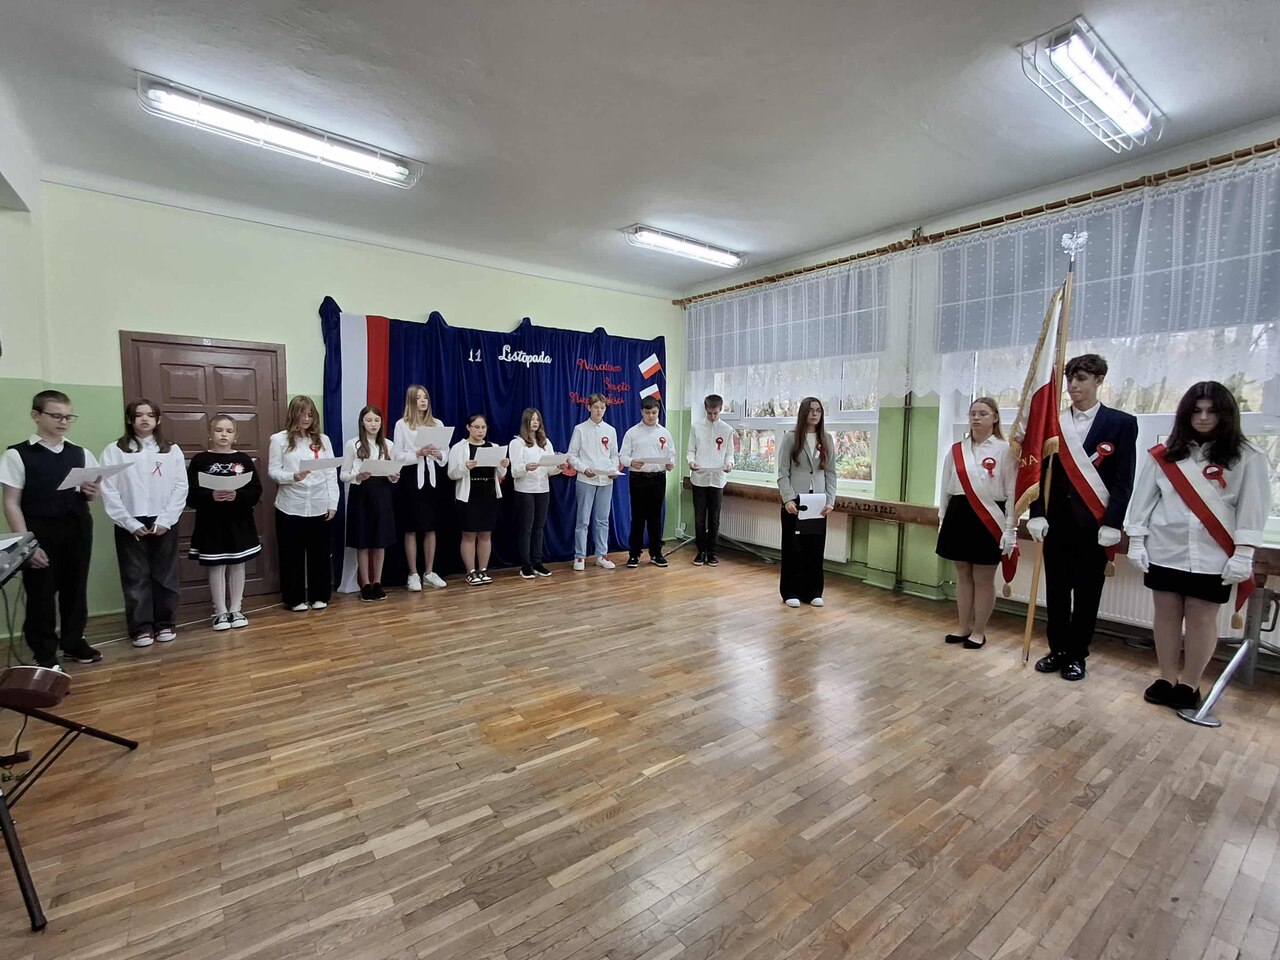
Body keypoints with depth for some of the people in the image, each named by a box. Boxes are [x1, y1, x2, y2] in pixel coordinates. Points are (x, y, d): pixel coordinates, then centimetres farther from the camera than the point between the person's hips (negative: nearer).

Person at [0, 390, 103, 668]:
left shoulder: (81, 454, 8)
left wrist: (92, 492, -6)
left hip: (77, 532, 4)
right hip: (41, 535, -3)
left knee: (76, 589, 12)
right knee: (41, 594, 4)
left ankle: (73, 643, 27)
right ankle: (45, 656, 17)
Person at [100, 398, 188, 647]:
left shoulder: (172, 450, 4)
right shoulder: (114, 450, 2)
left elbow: (180, 488, -1)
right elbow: (109, 490, -4)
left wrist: (165, 521, -10)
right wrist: (130, 523, -10)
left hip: (164, 523, 1)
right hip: (130, 525, 0)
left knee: (165, 575, 7)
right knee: (136, 577, 5)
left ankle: (166, 623, 18)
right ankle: (141, 627, 15)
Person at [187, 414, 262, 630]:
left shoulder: (244, 460, 2)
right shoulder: (200, 460, -1)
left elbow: (256, 491, -3)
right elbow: (190, 494, -6)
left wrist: (238, 495, -20)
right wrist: (211, 496, -24)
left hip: (239, 522, 1)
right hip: (212, 523, -1)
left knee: (237, 565, 10)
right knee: (216, 567, 5)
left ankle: (236, 610, 21)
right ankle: (221, 612, 17)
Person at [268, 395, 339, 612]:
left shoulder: (322, 440, 8)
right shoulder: (279, 439, 2)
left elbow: (331, 474, 5)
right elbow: (273, 472, -2)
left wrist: (333, 503, 0)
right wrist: (292, 477, -22)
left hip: (319, 507, 2)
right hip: (290, 507, -2)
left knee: (320, 553, 8)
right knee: (292, 554, 6)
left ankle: (319, 596, 20)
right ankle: (295, 598, 19)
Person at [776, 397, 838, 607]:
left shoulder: (827, 440, 8)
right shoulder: (790, 439, -2)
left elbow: (831, 473, 7)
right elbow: (782, 473, -5)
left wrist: (831, 500, -4)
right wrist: (788, 499, -16)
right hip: (795, 502, -3)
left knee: (815, 548, 8)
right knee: (793, 548, 4)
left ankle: (813, 592, 20)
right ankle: (791, 592, 14)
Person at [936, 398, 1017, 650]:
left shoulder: (1004, 450, -5)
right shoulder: (956, 450, 8)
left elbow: (1013, 492, -6)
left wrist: (1010, 528, -8)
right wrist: (943, 519, 13)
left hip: (989, 520, -4)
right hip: (959, 517, 4)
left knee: (983, 579, 6)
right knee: (963, 577, 13)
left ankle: (979, 632, 20)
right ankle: (964, 627, 26)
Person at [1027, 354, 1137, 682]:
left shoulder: (1121, 423, 0)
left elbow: (1123, 480, -4)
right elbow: (1041, 473, 3)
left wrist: (1112, 524, -10)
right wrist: (1037, 514, -5)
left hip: (1094, 524, -2)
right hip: (1057, 521, 2)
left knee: (1087, 594, 8)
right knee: (1056, 591, 10)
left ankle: (1077, 655, 21)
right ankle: (1057, 650, 23)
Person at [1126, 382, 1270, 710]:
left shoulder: (1246, 456, -1)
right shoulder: (1164, 453, 2)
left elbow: (1253, 507, -3)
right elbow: (1143, 497, 3)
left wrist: (1243, 554, -8)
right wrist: (1136, 541, 1)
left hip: (1213, 556, -1)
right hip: (1164, 550, 2)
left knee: (1201, 618, 6)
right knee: (1166, 614, 10)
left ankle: (1189, 685, 21)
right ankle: (1167, 679, 23)